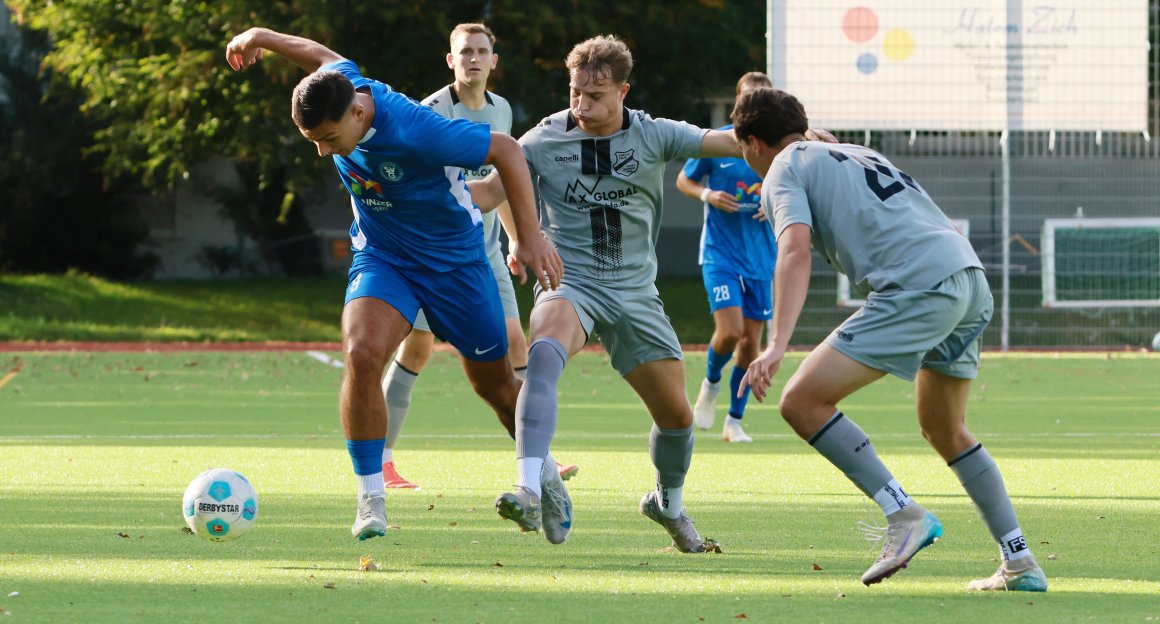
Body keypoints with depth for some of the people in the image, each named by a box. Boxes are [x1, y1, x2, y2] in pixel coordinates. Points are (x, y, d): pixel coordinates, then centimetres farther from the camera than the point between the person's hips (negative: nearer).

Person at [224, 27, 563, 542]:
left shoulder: (415, 131, -35)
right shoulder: (338, 87, -17)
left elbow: (507, 151, -27)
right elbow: (327, 57, 9)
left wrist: (528, 238, -27)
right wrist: (263, 38, 23)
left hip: (454, 260, -4)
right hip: (381, 258, 4)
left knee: (496, 385, 10)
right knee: (361, 354, -25)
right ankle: (371, 498, -16)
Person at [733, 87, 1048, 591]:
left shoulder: (784, 170, 7)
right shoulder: (857, 153, 31)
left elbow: (795, 252, -11)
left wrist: (777, 345, -21)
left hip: (917, 286, -8)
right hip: (973, 282, 8)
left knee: (802, 401, -7)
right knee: (945, 432, 25)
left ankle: (903, 515, -12)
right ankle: (1020, 564, 22)